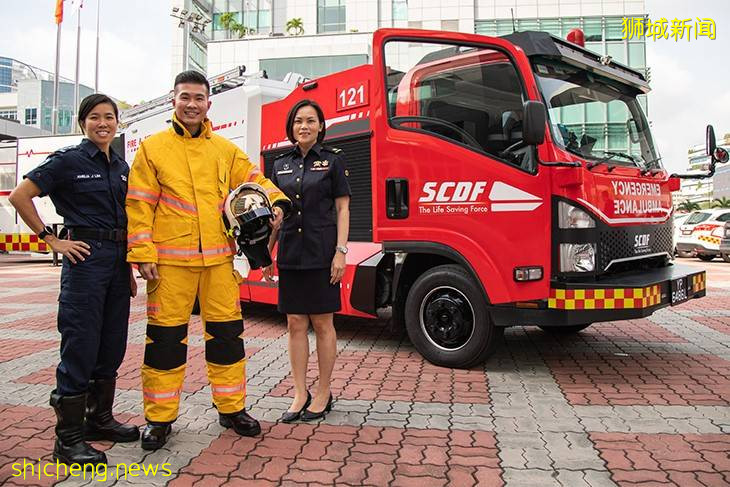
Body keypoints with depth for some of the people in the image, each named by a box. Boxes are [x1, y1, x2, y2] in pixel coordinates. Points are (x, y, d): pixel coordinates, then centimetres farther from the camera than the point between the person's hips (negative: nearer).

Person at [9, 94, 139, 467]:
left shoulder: (121, 166, 14)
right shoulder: (68, 160, -4)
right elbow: (19, 196, -7)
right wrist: (52, 240, -9)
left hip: (118, 258, 7)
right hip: (86, 255, -6)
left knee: (111, 346, 12)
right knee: (80, 348, -5)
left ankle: (99, 418, 27)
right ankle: (68, 439, 5)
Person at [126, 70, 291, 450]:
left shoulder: (225, 150, 13)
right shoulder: (152, 148, 4)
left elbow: (254, 179, 15)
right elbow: (139, 206, 1)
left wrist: (276, 203, -7)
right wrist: (143, 255, -6)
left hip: (218, 258, 3)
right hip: (170, 260, -2)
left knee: (226, 333, 7)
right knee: (166, 336, 3)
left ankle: (231, 408, 23)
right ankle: (159, 418, 20)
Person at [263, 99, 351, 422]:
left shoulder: (332, 160, 1)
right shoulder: (281, 165, 12)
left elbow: (342, 208, -2)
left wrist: (341, 251, -11)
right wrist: (268, 253, 11)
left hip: (321, 253, -4)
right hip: (290, 253, 4)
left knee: (323, 324, 3)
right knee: (295, 325, 7)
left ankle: (324, 394, 16)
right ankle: (301, 394, 17)